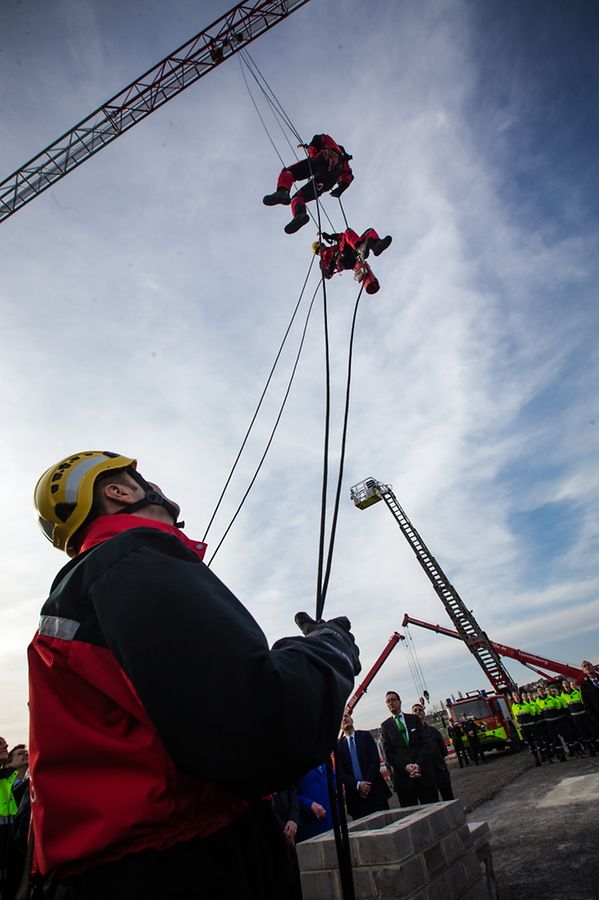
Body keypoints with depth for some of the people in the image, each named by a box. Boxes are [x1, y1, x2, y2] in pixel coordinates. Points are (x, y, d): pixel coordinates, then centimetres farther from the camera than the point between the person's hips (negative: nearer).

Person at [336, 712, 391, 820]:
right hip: (355, 795, 0)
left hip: (375, 790, 0)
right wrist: (358, 785, -12)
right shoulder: (338, 745, 5)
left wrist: (367, 783, -12)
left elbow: (375, 760, -2)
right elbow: (340, 772, 1)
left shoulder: (365, 736, 5)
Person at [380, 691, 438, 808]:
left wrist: (418, 764, -10)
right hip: (402, 775, -1)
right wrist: (405, 767, -12)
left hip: (422, 771, 1)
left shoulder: (414, 719, 10)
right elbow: (388, 753, 1)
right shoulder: (386, 726, 5)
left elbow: (424, 744, 4)